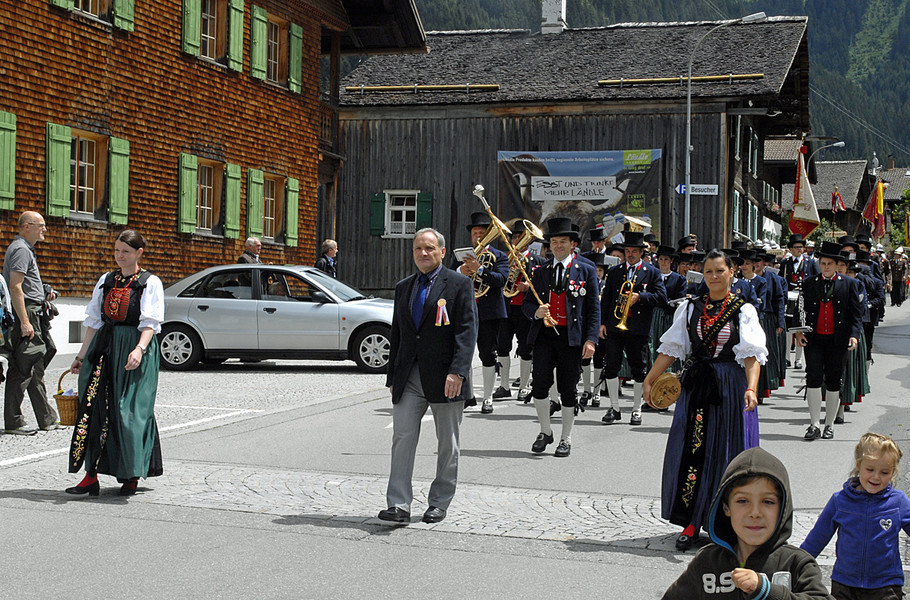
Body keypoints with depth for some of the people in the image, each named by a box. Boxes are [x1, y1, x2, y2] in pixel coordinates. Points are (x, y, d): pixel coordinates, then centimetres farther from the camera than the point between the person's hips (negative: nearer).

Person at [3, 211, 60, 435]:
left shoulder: (26, 249, 21)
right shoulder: (21, 250, -12)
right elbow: (15, 287, -20)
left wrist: (44, 294, 16)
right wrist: (24, 322, -24)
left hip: (34, 315, 11)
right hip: (26, 314, -11)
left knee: (36, 369, 13)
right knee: (22, 370, -7)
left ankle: (47, 419, 17)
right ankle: (13, 422, -2)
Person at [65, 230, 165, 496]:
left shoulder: (150, 283, -2)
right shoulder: (106, 280, 14)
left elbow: (150, 323, -12)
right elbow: (94, 321, 17)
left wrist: (139, 349, -28)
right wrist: (81, 355, 15)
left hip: (135, 347, -5)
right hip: (104, 349, 5)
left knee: (130, 411, -6)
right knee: (95, 408, -2)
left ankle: (132, 475, 7)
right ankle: (91, 476, 0)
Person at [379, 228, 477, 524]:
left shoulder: (459, 284, -2)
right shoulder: (403, 287, 14)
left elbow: (467, 331, -10)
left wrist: (457, 371, -21)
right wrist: (392, 377, 14)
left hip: (445, 379, -4)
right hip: (409, 378, 4)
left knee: (447, 444, 6)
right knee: (402, 438, -5)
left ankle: (439, 503, 18)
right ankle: (399, 505, -5)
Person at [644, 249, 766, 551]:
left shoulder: (743, 310, -2)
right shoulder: (690, 308, 8)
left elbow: (752, 355, -11)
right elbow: (671, 348, 9)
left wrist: (751, 388, -26)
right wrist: (649, 380, 5)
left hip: (730, 387, -3)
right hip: (696, 386, 3)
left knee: (725, 455, 1)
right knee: (692, 451, 2)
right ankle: (691, 523, 11)